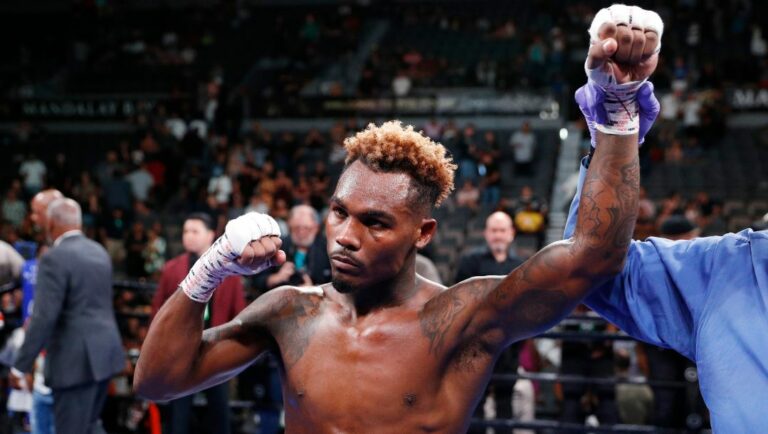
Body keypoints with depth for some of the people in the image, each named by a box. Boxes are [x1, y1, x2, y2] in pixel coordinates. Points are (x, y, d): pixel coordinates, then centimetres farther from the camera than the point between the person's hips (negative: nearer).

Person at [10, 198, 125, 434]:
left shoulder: (55, 258, -15)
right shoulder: (99, 252, 11)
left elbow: (45, 317, -20)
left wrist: (20, 366, -14)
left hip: (76, 359, -8)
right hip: (104, 351, 8)